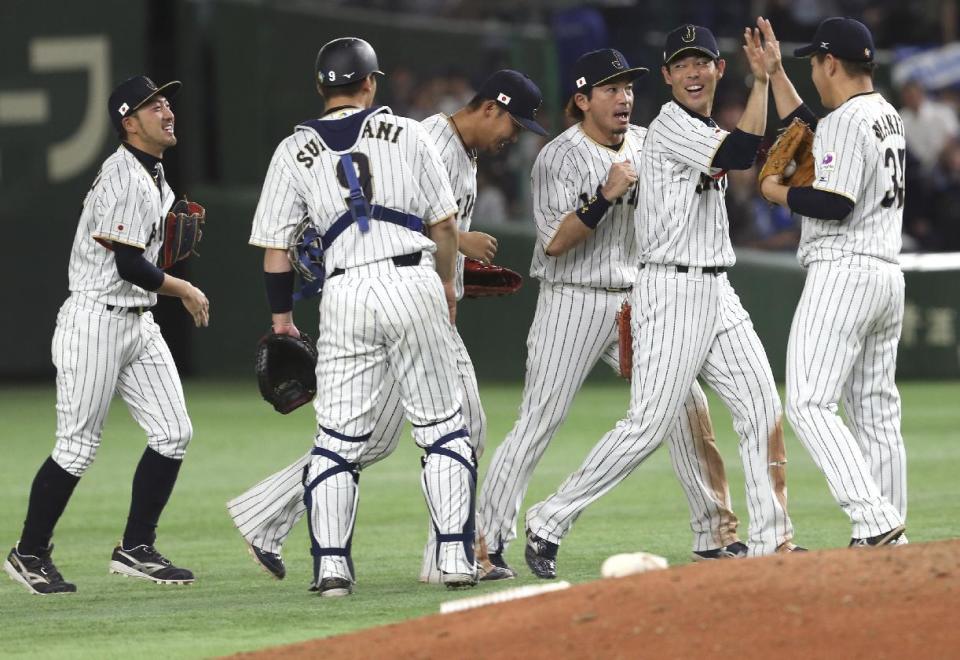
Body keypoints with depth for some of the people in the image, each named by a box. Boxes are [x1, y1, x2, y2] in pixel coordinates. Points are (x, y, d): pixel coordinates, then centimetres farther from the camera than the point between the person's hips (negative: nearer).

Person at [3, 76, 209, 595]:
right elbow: (131, 266, -23)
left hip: (138, 325, 10)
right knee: (77, 449, -6)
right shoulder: (127, 180, -18)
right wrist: (184, 290, -8)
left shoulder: (151, 174, 14)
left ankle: (135, 550, 10)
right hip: (96, 319, -10)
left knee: (172, 434, 3)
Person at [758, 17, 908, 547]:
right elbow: (807, 130, 30)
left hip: (843, 274, -10)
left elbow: (833, 204, -21)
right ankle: (888, 539, 10)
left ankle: (875, 523, -25)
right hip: (887, 278, 10)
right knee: (876, 414, 10)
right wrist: (774, 73, 32)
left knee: (809, 404, -13)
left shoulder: (848, 121, -13)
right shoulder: (888, 117, 16)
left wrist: (778, 191, -5)